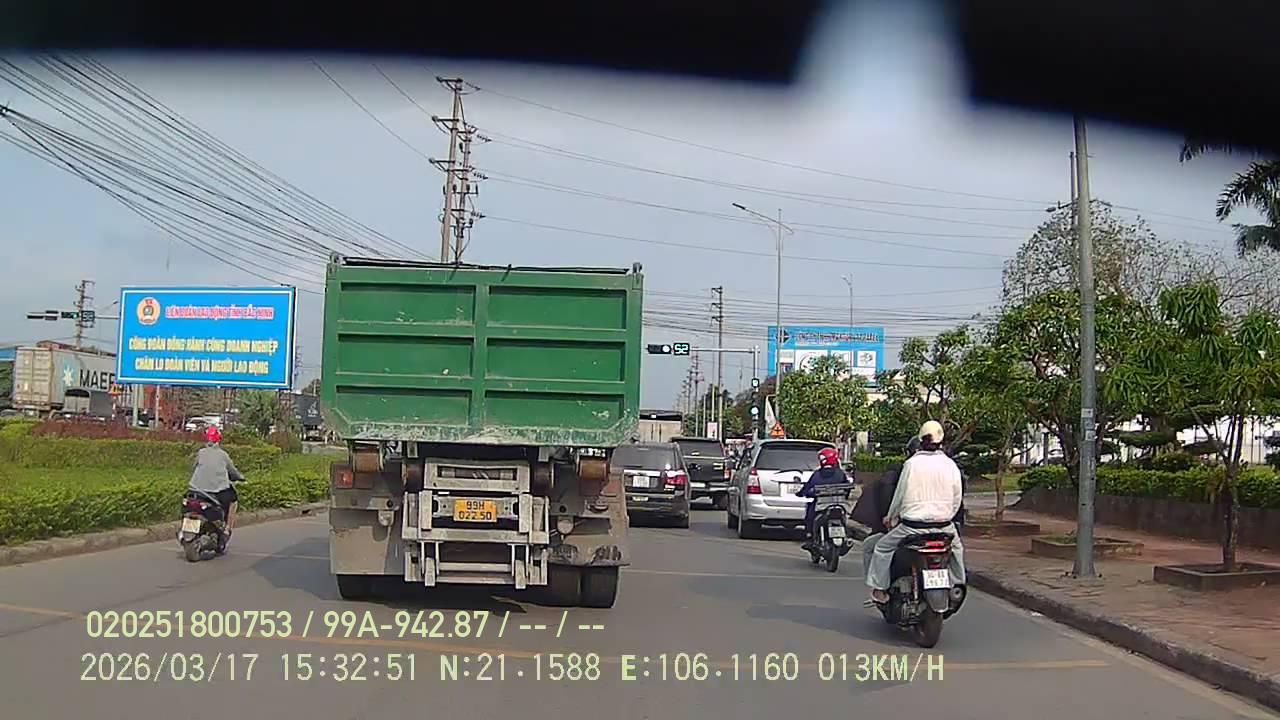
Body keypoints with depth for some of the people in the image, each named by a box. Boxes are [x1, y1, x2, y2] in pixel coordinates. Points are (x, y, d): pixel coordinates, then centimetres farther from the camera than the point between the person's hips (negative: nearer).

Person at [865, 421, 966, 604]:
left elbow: (900, 494, 1)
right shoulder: (950, 465, 1)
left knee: (882, 547, 13)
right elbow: (957, 498, 6)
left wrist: (891, 517, 17)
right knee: (956, 547, 34)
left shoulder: (912, 463, -6)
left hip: (913, 525, -3)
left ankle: (879, 590, 7)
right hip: (944, 525, 3)